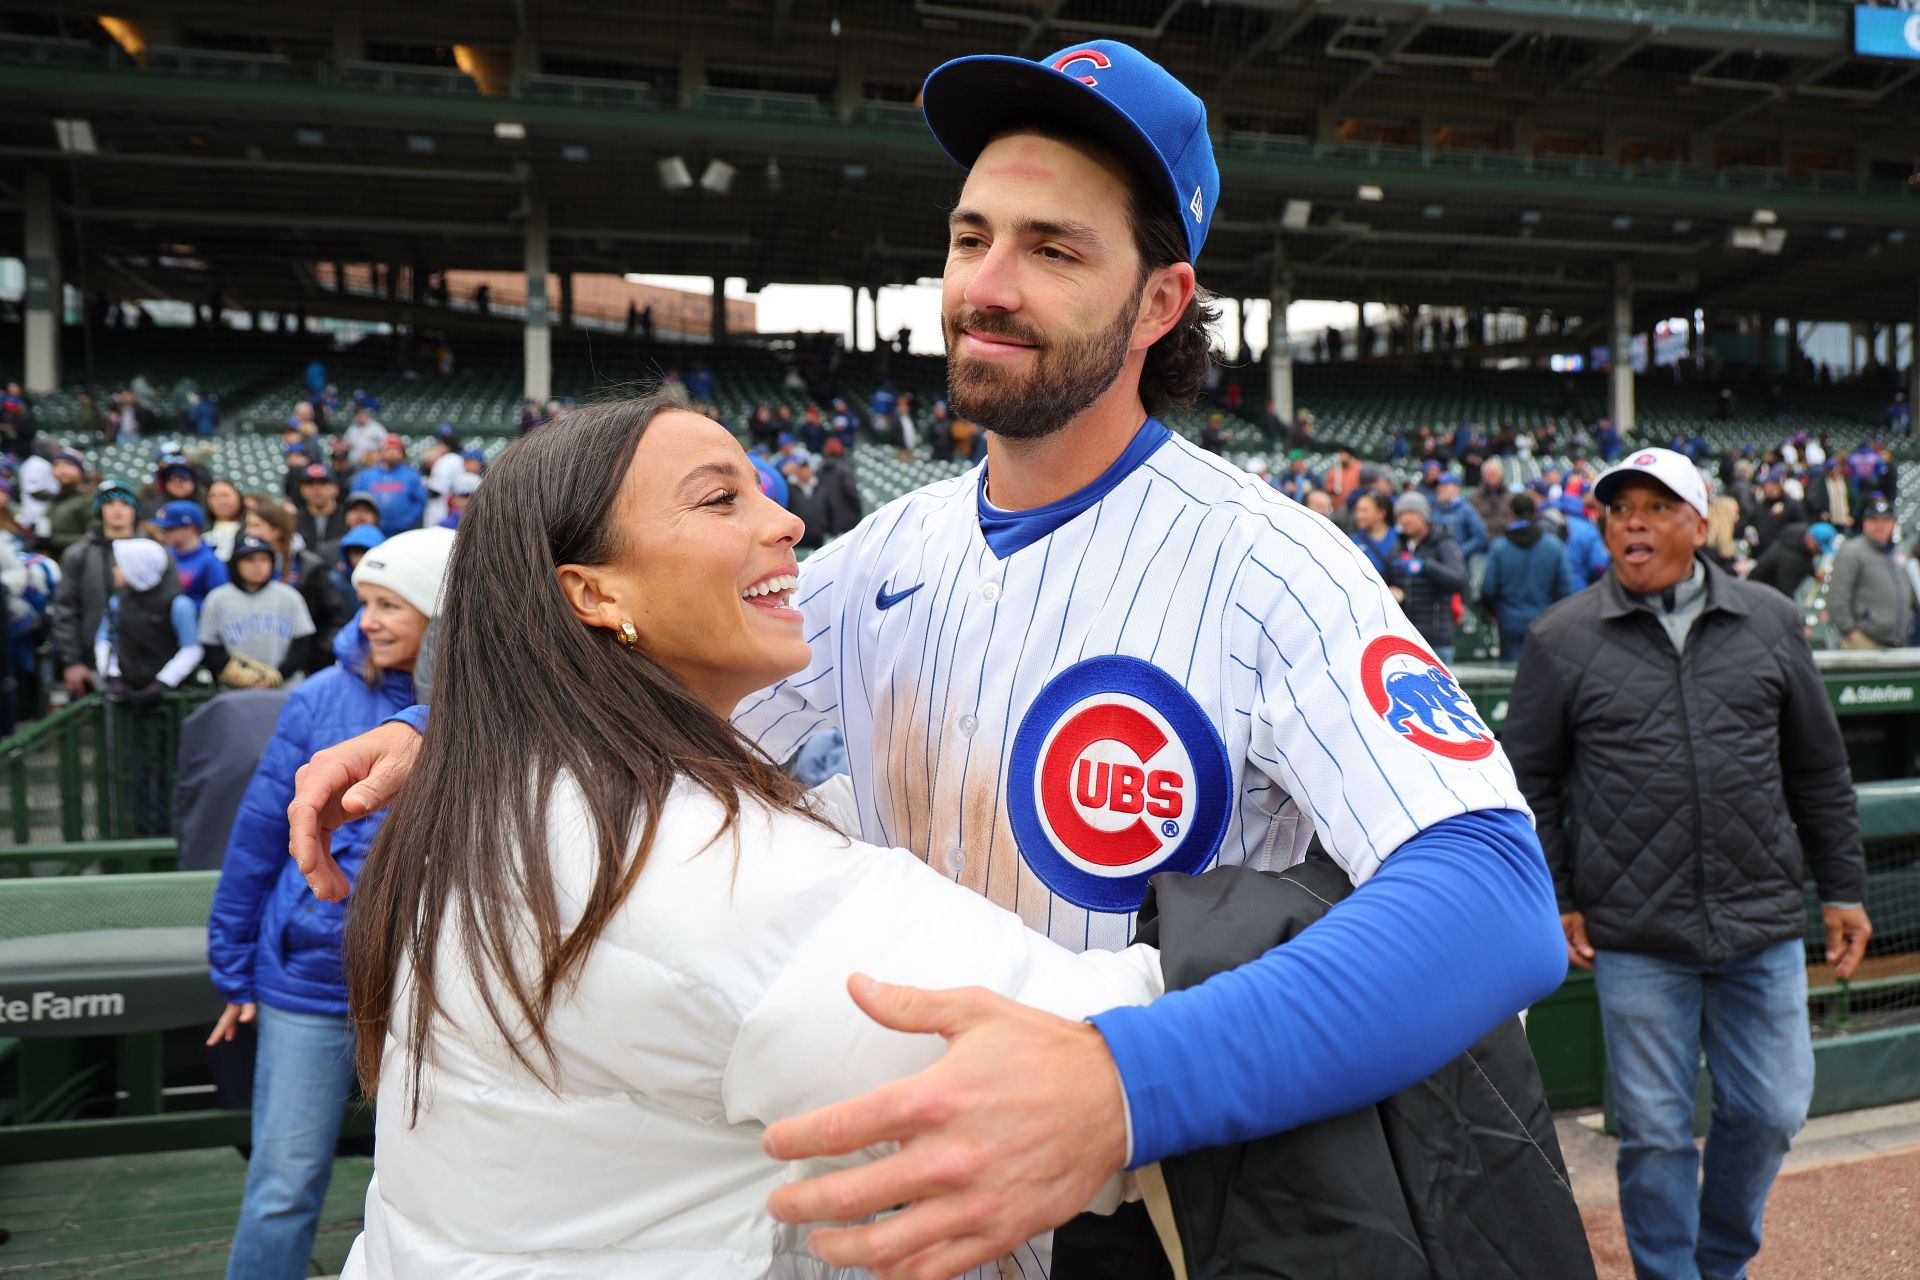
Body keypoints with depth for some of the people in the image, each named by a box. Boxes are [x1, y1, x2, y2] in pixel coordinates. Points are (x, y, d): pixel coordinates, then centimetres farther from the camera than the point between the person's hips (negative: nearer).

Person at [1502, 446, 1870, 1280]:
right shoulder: (1563, 640, -2)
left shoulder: (1771, 624, 7)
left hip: (1762, 927, 3)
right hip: (1635, 937, -3)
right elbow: (1530, 782, 2)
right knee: (1655, 1131, 6)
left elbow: (1819, 772, 13)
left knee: (1770, 1110, 11)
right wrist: (1555, 900, -2)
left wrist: (1843, 891, 12)